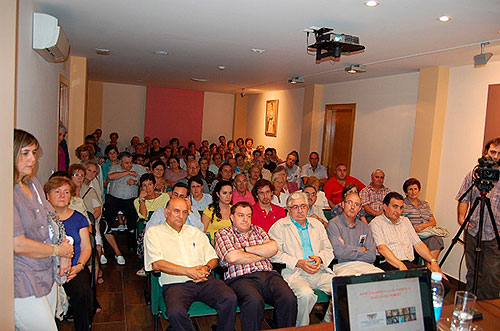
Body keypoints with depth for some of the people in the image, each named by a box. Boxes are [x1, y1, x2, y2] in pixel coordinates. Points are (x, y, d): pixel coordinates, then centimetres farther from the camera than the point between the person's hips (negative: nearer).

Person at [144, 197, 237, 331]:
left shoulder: (196, 232, 23)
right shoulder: (153, 232, 9)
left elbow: (213, 258, 21)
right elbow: (156, 264, -5)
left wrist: (206, 268, -3)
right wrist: (189, 271, -10)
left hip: (205, 281, 4)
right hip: (175, 284, -3)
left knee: (230, 299, -24)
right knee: (175, 312, -35)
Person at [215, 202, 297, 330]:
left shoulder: (258, 230, 25)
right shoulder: (223, 233, 12)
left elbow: (273, 248, 7)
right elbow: (233, 258, -7)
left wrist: (245, 249, 1)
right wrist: (262, 255, 4)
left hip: (268, 275, 4)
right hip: (240, 278, -4)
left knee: (289, 299, -24)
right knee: (254, 301, -36)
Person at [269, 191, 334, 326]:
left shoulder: (317, 224, 22)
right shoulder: (279, 227, 6)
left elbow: (328, 249, 21)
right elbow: (275, 254, -4)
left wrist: (320, 258, -2)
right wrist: (298, 263, -14)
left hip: (319, 272, 5)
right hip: (294, 274, -4)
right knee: (306, 294, -33)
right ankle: (301, 327, -7)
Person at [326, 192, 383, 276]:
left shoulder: (364, 227, 18)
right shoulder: (333, 224, 2)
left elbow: (371, 256, 6)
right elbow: (339, 252, -12)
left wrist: (348, 251, -6)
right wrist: (361, 250, 2)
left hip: (364, 265, 5)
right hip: (342, 266, -5)